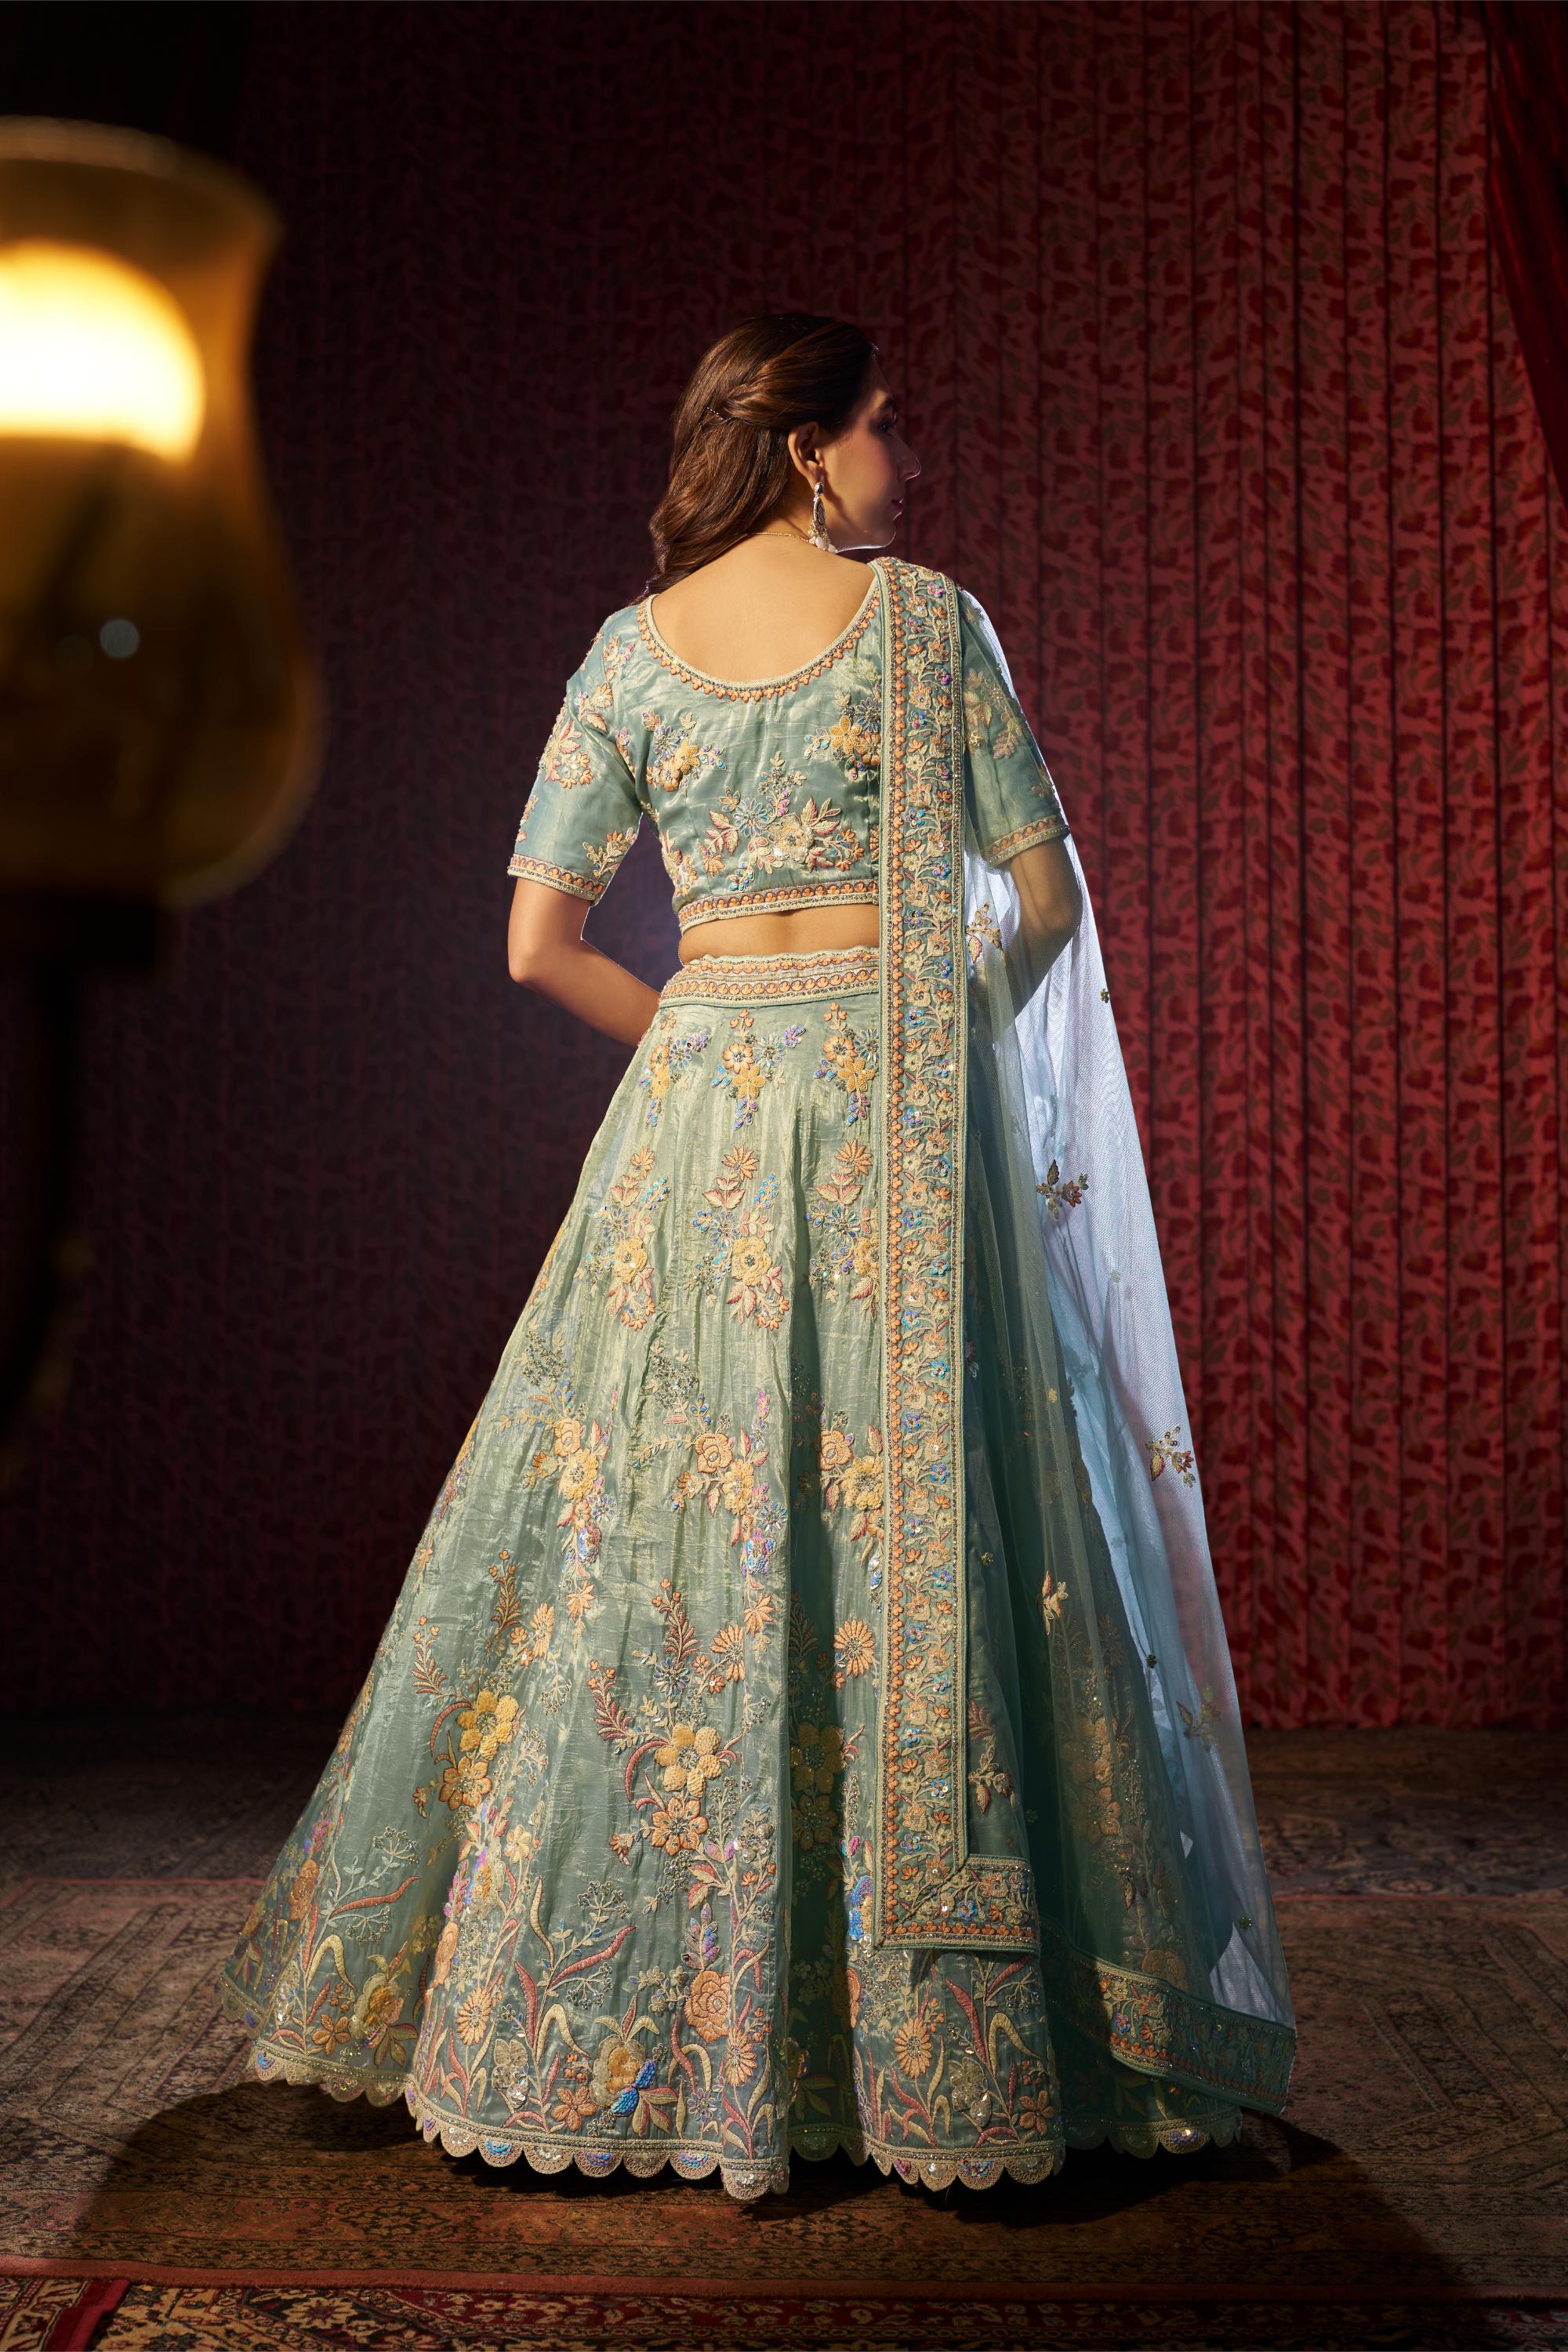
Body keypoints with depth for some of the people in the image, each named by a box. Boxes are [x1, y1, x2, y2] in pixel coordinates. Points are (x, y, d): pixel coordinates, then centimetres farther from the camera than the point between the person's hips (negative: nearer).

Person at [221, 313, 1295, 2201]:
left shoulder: (631, 649, 9)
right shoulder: (922, 613, 1)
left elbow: (538, 945, 4)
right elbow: (1047, 894, 1)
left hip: (699, 1100, 3)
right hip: (907, 1111, -3)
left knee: (661, 1539, 7)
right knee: (923, 1529, 2)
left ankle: (588, 2025, 15)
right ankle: (951, 2044, 8)